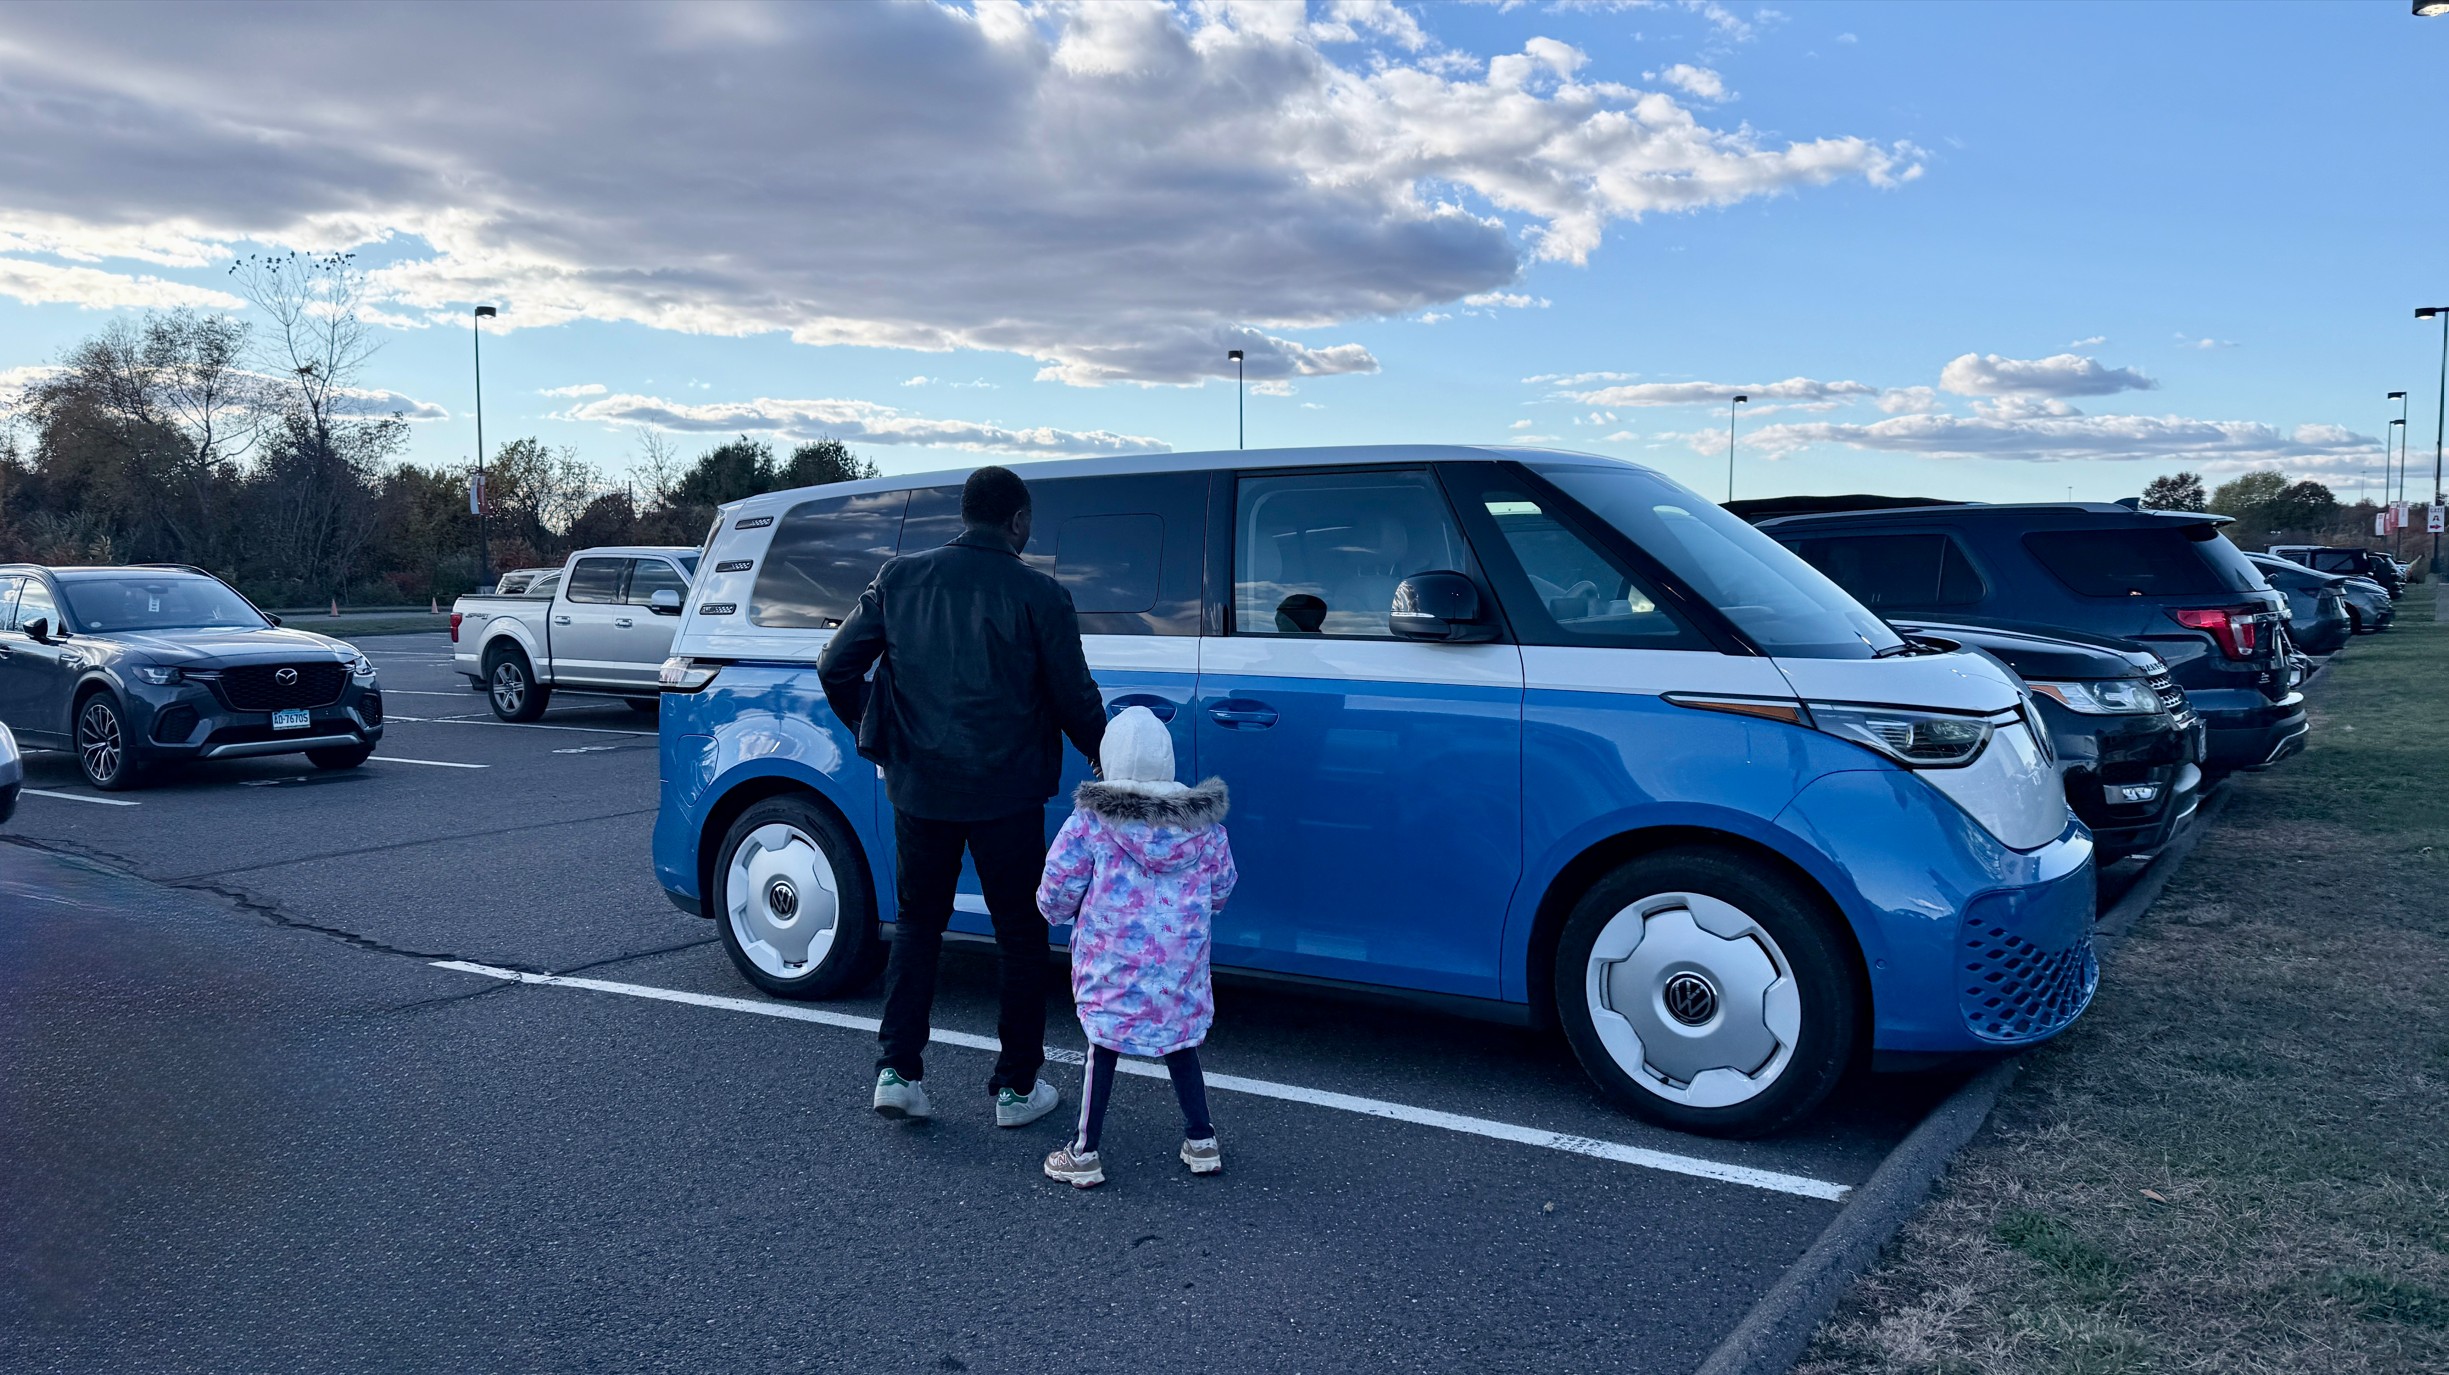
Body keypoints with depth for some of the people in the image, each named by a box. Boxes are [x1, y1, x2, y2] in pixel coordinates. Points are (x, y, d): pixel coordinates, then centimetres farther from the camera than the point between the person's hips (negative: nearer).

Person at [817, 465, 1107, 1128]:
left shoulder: (900, 578, 0)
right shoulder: (1038, 595, -9)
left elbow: (835, 667, 3)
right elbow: (1075, 698, -5)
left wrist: (878, 738, 18)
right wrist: (1101, 754, 15)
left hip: (918, 787, 3)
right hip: (1005, 794, -3)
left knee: (917, 923, 20)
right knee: (1021, 935, 12)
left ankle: (897, 1070, 14)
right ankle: (1016, 1087, 17)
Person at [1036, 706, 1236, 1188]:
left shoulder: (1089, 822, -12)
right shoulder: (1204, 823, -2)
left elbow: (1056, 893, -7)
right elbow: (1220, 890, 9)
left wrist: (1060, 911, 16)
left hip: (1113, 961, -3)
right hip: (1182, 962, 3)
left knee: (1103, 1047, 11)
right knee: (1180, 1044, 20)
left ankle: (1085, 1154, 19)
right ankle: (1201, 1142, 29)